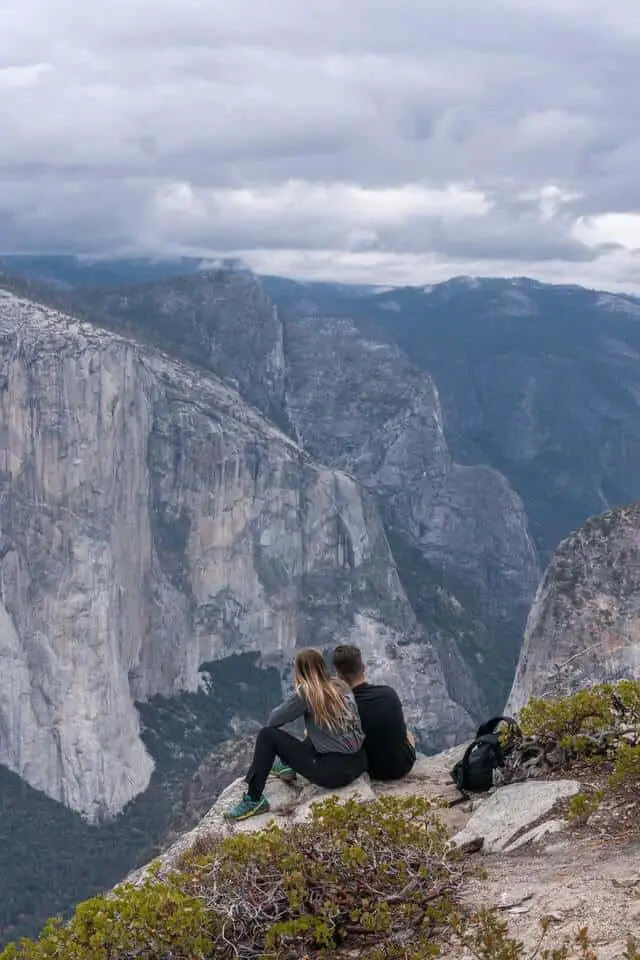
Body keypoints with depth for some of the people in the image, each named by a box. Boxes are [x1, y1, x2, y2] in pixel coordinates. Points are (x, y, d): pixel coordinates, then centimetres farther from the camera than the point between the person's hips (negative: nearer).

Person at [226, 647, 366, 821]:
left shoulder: (306, 692, -9)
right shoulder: (341, 685, 9)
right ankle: (289, 766, 51)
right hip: (358, 763, 7)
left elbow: (273, 721, -2)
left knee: (268, 735, -1)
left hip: (333, 771, -7)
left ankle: (254, 800, 3)